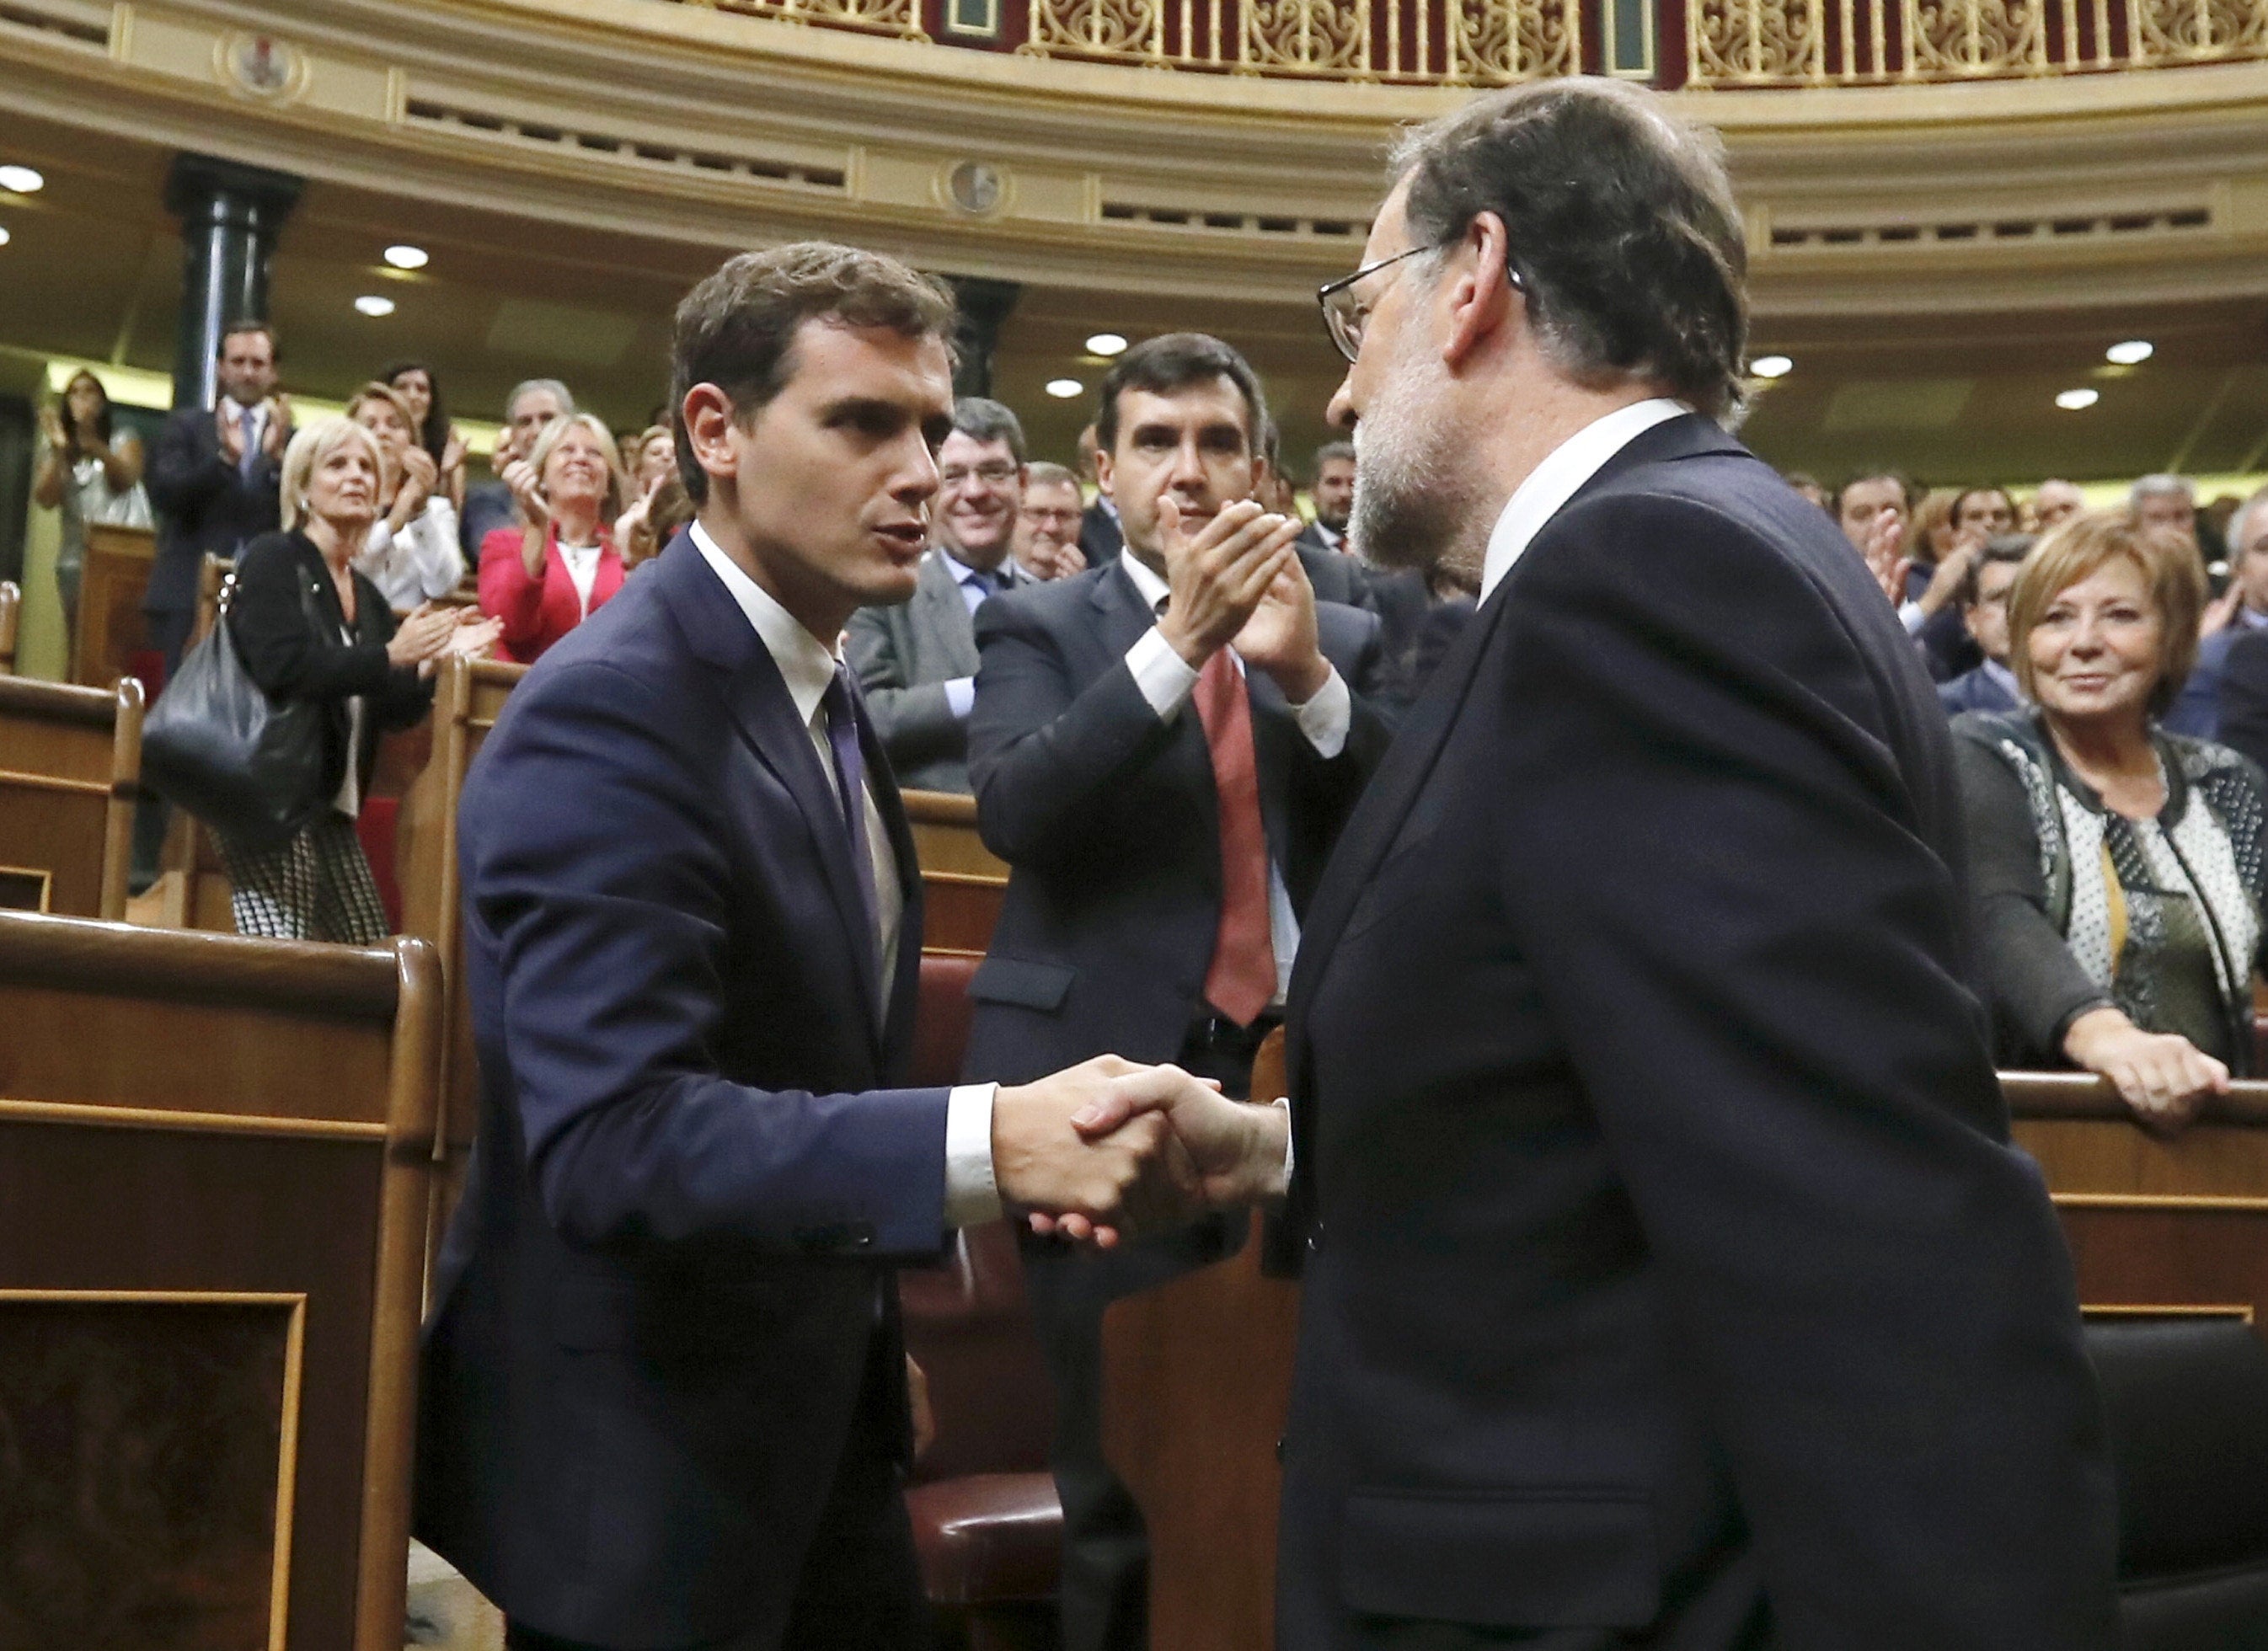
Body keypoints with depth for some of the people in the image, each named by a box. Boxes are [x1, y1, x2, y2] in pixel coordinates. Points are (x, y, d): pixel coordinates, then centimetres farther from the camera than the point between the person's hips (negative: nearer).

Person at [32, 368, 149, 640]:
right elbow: (45, 500, 3)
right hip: (75, 556, 3)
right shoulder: (56, 449, 16)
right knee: (78, 637, -4)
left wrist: (97, 448, -27)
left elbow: (128, 478, -10)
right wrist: (58, 453, -8)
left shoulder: (122, 438, 9)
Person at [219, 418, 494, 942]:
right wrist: (390, 656, -19)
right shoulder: (273, 561, -5)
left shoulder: (367, 597, 16)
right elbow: (283, 669, -21)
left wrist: (431, 660, 1)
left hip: (332, 809, 8)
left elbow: (394, 712, 18)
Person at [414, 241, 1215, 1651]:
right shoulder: (609, 716, -22)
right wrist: (986, 1143, -40)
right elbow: (614, 1134, -32)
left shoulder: (817, 694, 9)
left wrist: (873, 1319, 13)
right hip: (640, 1463, -8)